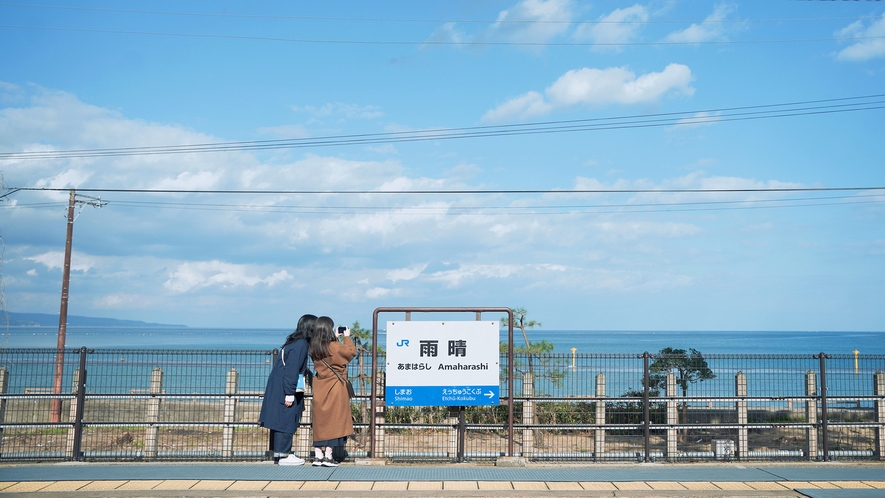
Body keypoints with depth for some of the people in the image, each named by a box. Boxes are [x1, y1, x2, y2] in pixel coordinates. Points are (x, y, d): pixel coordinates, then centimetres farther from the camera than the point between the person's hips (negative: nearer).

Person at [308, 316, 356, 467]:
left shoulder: (314, 348, 2)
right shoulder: (334, 347, -16)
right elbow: (351, 352, -1)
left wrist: (335, 338, 22)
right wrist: (347, 337, 11)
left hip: (320, 389, 6)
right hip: (335, 389, -6)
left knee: (320, 421, 10)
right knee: (333, 420, 1)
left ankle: (318, 455, 11)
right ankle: (328, 456, 0)